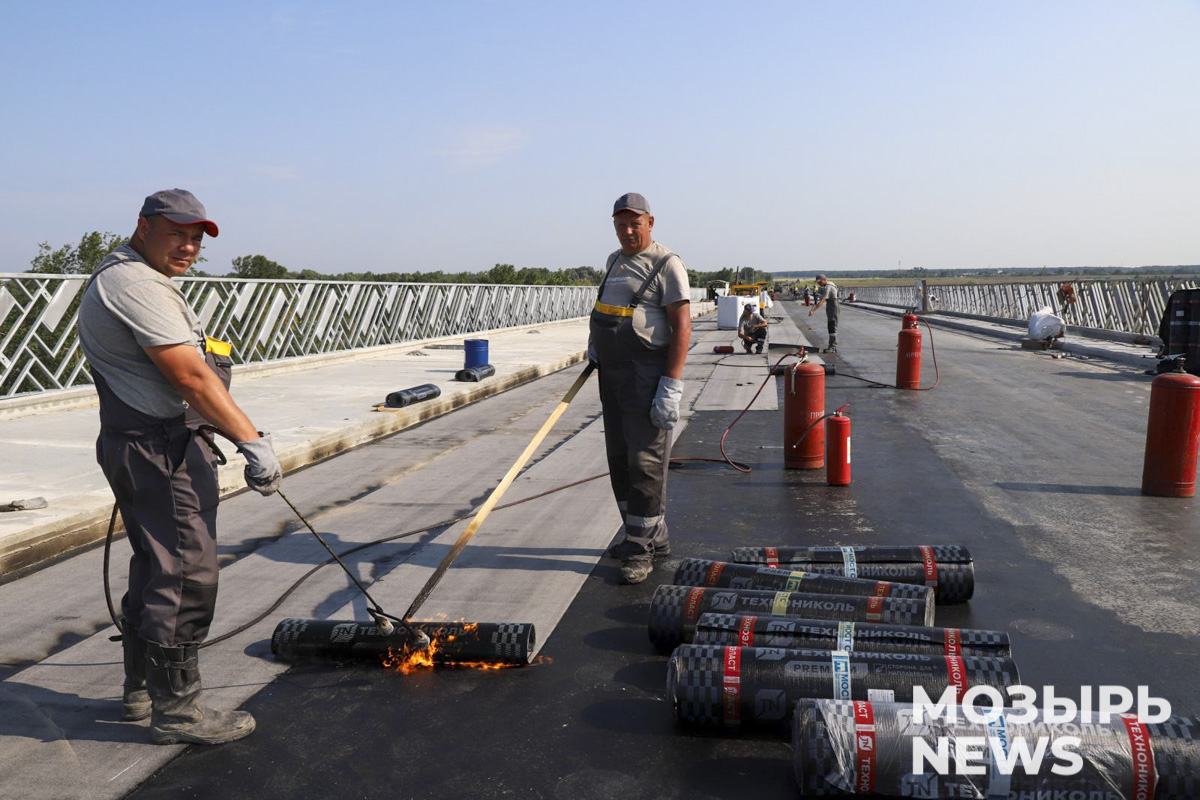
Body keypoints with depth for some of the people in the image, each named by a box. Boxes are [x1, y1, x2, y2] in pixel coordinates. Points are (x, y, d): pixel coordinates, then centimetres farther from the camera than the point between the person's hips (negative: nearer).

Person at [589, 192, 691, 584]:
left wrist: (671, 386, -22)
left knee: (645, 462, -6)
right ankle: (653, 536, 25)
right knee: (620, 459, 12)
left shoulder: (666, 264, -9)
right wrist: (595, 337, 19)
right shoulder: (615, 261, 16)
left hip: (647, 375, -9)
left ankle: (640, 550, 2)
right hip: (611, 374, 9)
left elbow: (682, 326, -15)